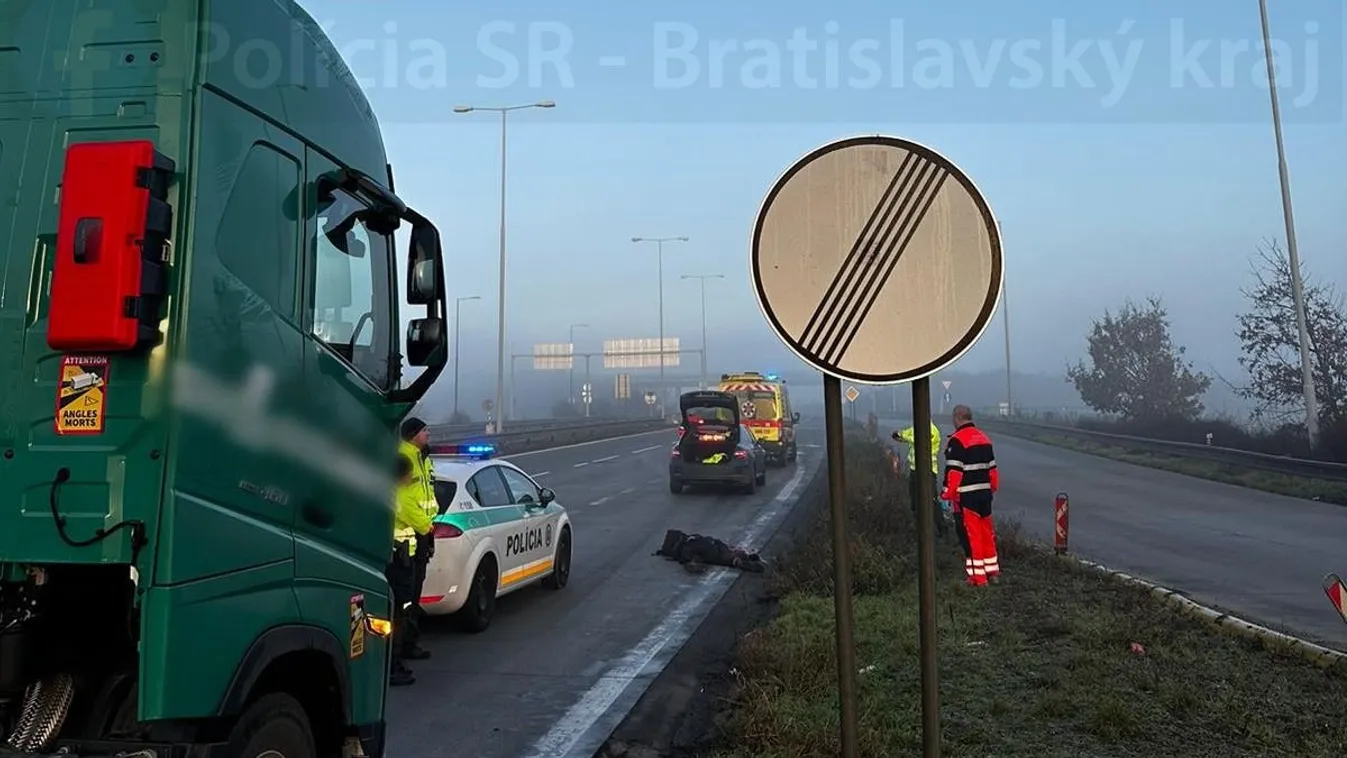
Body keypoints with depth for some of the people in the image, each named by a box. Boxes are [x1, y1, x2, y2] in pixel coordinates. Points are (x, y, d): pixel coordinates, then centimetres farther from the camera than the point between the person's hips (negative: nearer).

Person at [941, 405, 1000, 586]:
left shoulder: (957, 440, -13)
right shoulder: (984, 438, 12)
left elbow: (953, 471, -17)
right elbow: (992, 468, 17)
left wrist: (947, 495, -12)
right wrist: (993, 489, 25)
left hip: (967, 496, -8)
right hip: (985, 493, 8)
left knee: (972, 535, -2)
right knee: (987, 532, 17)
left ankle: (977, 577, 2)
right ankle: (992, 571, 26)